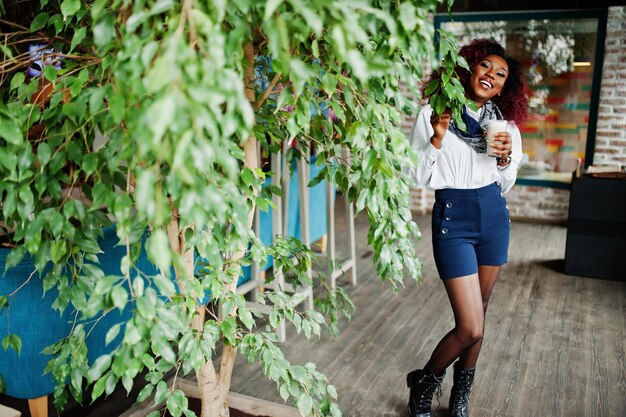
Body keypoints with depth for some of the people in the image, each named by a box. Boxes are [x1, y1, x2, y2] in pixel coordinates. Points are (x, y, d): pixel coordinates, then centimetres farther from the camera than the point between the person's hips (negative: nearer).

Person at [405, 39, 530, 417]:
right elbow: (420, 178, -8)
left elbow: (505, 185, 12)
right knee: (470, 328, -9)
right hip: (454, 219, -5)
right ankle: (423, 386, 19)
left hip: (494, 216, 6)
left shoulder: (504, 121, 6)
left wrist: (505, 159, -8)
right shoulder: (433, 114, -7)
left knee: (477, 317, 13)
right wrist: (438, 136, -20)